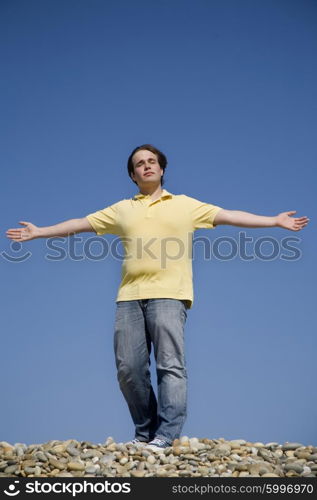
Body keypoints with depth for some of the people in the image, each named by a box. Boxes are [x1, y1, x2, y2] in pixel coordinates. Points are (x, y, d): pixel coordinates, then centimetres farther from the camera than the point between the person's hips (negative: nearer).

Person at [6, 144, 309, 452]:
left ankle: (166, 436, -9)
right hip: (129, 297, 3)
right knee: (128, 369, 0)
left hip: (168, 296, -3)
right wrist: (38, 232, 19)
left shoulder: (186, 205, 13)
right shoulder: (121, 209, 20)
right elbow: (79, 224, 21)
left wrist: (276, 221, -2)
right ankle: (145, 432, 15)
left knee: (170, 365, -9)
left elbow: (230, 216, 6)